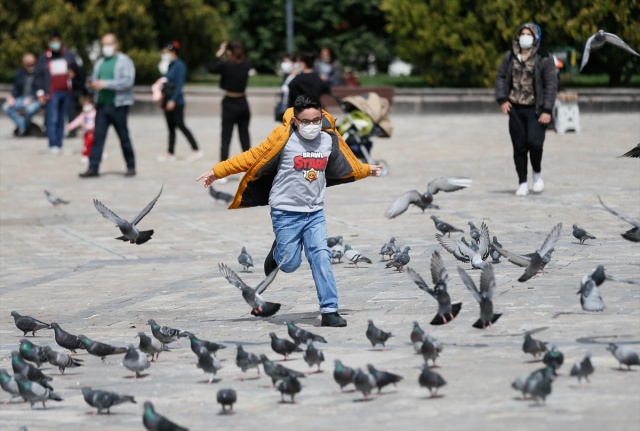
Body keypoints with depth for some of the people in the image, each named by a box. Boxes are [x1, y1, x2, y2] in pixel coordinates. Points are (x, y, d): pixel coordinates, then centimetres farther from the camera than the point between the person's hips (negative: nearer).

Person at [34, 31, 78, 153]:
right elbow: (38, 76, 5)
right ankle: (53, 144, -16)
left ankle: (59, 144, 7)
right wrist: (40, 92, -1)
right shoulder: (43, 58, 5)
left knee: (61, 120, 5)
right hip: (52, 93, -3)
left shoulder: (68, 56, 11)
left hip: (66, 92, 3)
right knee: (52, 119, -13)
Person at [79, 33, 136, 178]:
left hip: (118, 105, -5)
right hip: (101, 105, 5)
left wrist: (106, 84, -19)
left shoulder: (124, 61, -3)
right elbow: (94, 78, 20)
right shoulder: (100, 62, 15)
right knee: (98, 136, -3)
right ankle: (93, 167, -4)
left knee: (124, 137, 3)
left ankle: (131, 167, 13)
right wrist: (93, 84, -6)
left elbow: (128, 81, -15)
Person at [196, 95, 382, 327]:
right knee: (290, 264, -1)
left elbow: (343, 166, 22)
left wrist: (367, 170, 37)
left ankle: (329, 311, -7)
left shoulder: (329, 140, 1)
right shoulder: (284, 139, -14)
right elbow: (252, 157, -10)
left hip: (315, 213, 3)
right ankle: (277, 253, 36)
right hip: (286, 213, -3)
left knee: (322, 257, -10)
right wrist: (217, 171, -10)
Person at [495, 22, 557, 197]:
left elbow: (551, 85, -6)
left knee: (534, 142, -17)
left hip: (535, 109, -4)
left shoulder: (544, 59, -5)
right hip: (515, 109, 4)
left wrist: (547, 110, -12)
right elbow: (501, 77, 12)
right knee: (519, 147, 3)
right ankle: (522, 183, 12)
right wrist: (502, 99, -2)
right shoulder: (510, 56, 8)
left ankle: (537, 172, 11)